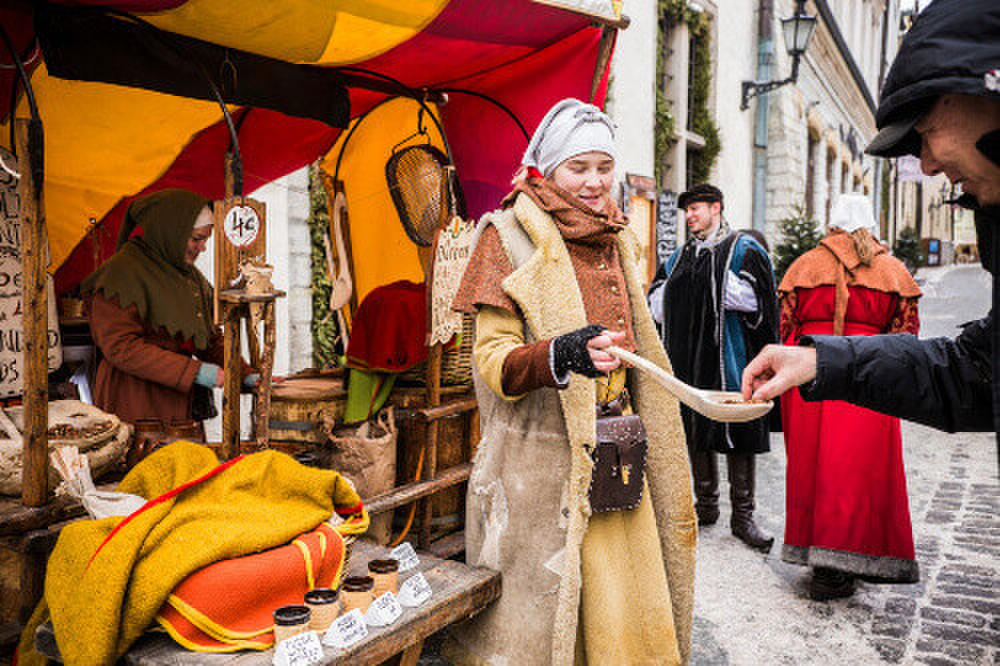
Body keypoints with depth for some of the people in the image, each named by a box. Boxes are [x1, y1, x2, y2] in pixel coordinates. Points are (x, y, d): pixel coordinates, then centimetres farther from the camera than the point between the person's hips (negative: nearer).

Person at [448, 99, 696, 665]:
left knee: (624, 608, 11)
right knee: (539, 608, 4)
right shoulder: (512, 236, -6)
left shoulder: (616, 239, 14)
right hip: (541, 460, -6)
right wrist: (560, 355, -32)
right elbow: (492, 358, -13)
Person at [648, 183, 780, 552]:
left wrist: (705, 286, -15)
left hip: (730, 360, -5)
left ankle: (742, 516, 8)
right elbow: (657, 303, 15)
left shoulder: (743, 249, -1)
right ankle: (706, 505, 25)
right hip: (689, 360, 6)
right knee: (696, 432, 11)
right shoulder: (681, 256, 17)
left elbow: (754, 299, -14)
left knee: (738, 436, -2)